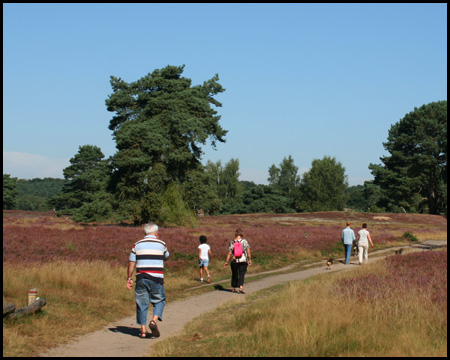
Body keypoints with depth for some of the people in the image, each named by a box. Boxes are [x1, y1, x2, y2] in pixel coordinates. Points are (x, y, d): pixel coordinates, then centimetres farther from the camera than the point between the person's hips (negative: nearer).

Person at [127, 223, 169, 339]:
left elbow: (131, 263, 4)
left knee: (142, 303, 9)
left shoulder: (137, 245, 6)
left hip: (141, 278, 2)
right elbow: (166, 256, 22)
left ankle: (143, 330, 8)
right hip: (156, 279, -1)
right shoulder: (161, 244, 3)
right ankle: (154, 320, -10)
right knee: (159, 301, 13)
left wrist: (129, 278, 11)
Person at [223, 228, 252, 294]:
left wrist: (227, 261, 3)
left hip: (234, 261, 1)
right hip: (243, 261, -1)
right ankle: (241, 288, -20)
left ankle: (233, 288, 26)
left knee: (234, 274, 15)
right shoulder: (245, 241, -4)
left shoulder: (232, 242, -2)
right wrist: (249, 260, 4)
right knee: (241, 274, -2)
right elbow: (248, 252, -5)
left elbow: (229, 253, -3)